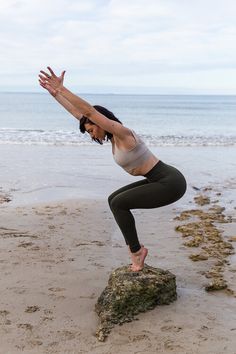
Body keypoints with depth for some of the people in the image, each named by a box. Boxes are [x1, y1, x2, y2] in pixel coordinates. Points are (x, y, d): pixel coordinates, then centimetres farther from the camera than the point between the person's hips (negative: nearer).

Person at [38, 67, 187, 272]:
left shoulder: (123, 133, -18)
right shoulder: (114, 136, 8)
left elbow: (89, 111, -27)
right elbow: (79, 114, 11)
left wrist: (62, 88, -24)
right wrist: (55, 93, 11)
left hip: (171, 183, -10)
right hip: (162, 181, 10)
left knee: (118, 204, -10)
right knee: (114, 200, 11)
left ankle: (136, 251, 3)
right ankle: (136, 248, 14)